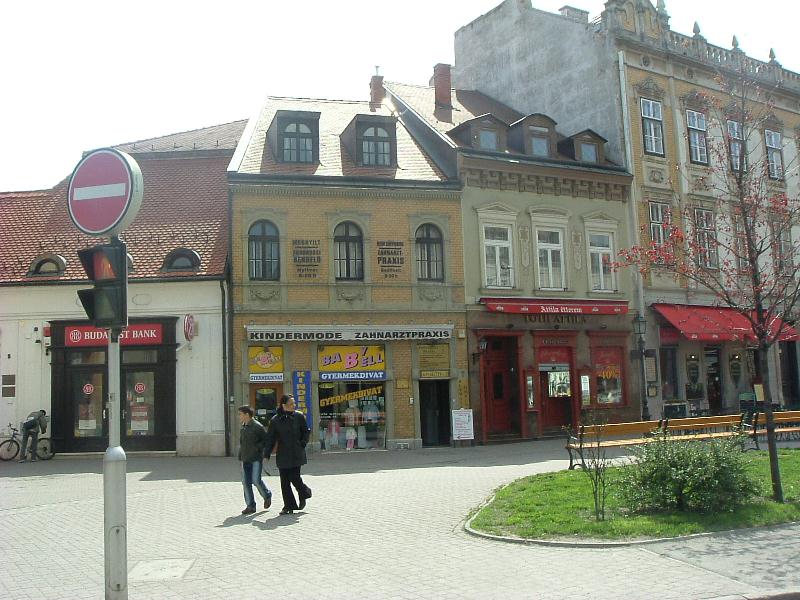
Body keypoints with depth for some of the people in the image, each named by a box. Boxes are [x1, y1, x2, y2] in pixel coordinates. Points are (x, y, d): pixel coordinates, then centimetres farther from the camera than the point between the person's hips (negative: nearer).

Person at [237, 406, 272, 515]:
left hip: (256, 458, -7)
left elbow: (266, 440, -8)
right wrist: (240, 456, 13)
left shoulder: (257, 427, -10)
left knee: (256, 480, -10)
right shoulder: (243, 427, 13)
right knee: (246, 482, 3)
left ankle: (267, 496, 17)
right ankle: (250, 505, 9)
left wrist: (257, 447, -16)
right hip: (245, 459, 7)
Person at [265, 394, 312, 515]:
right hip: (282, 454, 2)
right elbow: (270, 438, 3)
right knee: (284, 481, 2)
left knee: (294, 477, -7)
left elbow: (306, 431, 10)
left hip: (296, 454, -2)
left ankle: (304, 494, 24)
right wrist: (267, 454, -1)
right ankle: (289, 506, 11)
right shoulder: (275, 420, 0)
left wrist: (302, 444, -3)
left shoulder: (298, 416, 0)